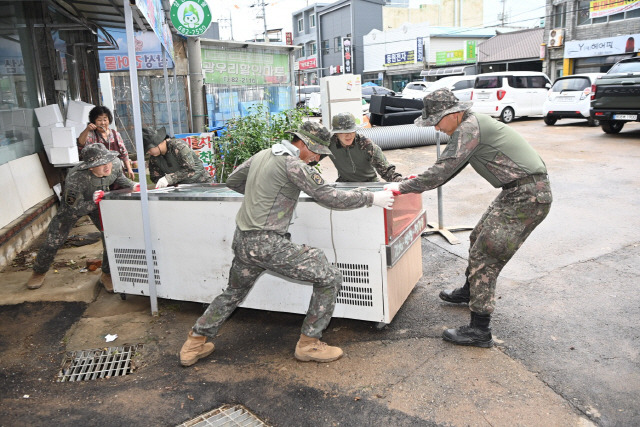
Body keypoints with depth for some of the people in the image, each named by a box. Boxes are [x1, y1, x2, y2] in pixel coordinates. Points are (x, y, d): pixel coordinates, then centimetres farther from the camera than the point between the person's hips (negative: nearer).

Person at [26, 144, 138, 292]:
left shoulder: (115, 166, -30)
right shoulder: (74, 178, -43)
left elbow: (119, 178, -2)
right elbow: (73, 210, -32)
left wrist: (132, 185, -22)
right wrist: (93, 202, -48)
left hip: (99, 202, 3)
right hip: (73, 204, -3)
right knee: (53, 241, 3)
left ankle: (107, 275, 8)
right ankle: (39, 272, 32)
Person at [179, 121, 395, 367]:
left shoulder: (261, 156, 14)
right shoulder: (293, 164, -11)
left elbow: (233, 182, 27)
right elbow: (329, 197, -14)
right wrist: (371, 198, -5)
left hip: (242, 241, 9)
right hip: (268, 243, -9)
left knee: (234, 292, 30)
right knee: (329, 278, -2)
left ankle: (194, 344, 36)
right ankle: (308, 344, 6)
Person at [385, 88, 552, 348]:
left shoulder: (469, 127, -17)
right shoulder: (471, 126, 15)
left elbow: (442, 170, -22)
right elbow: (448, 168, 21)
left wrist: (402, 187, -15)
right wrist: (420, 185, 14)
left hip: (528, 196, -11)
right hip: (518, 192, 11)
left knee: (485, 256, -10)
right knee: (479, 239, 22)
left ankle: (479, 331, -4)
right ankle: (470, 291, 43)